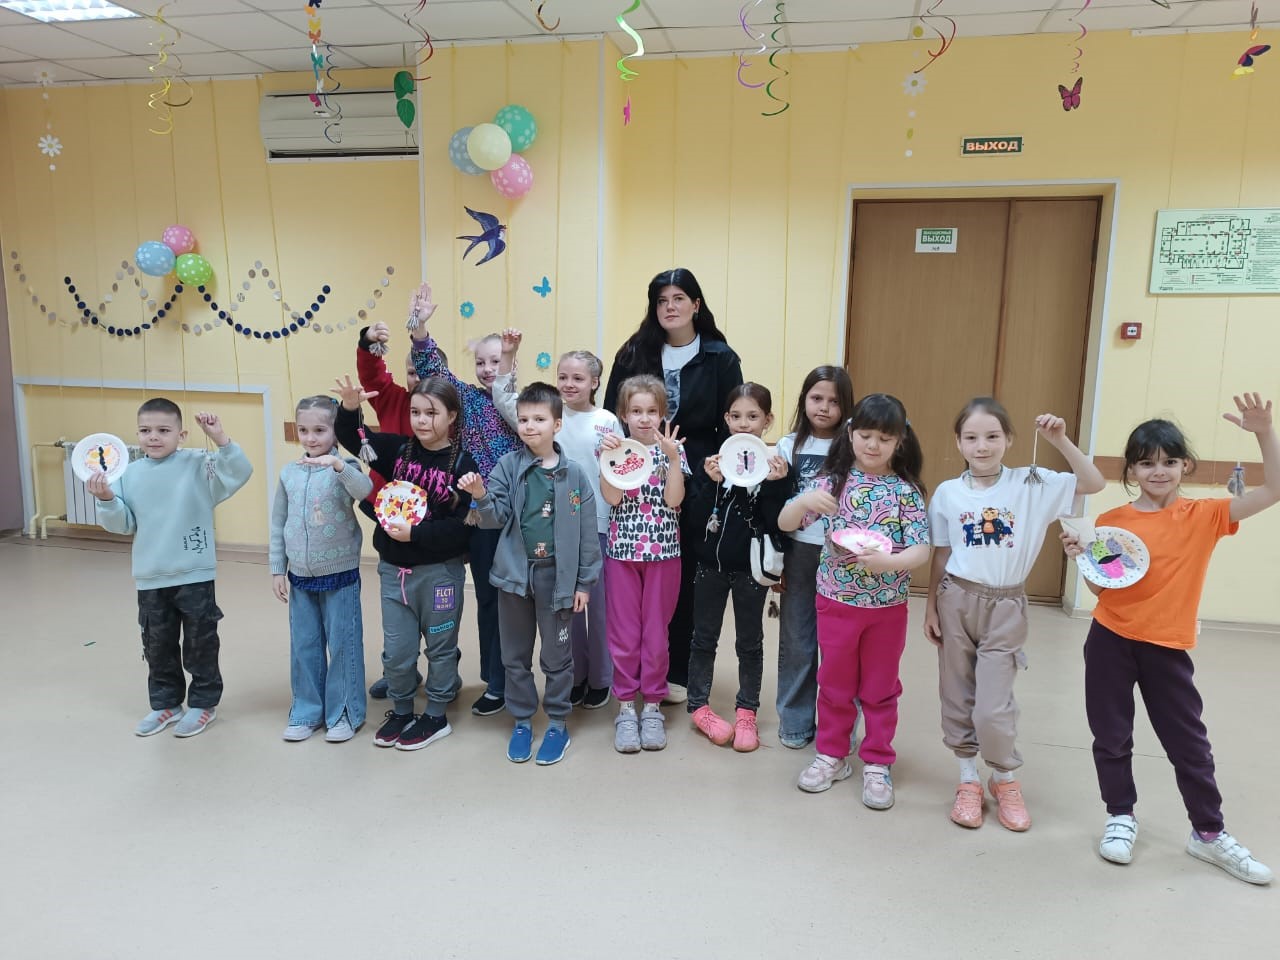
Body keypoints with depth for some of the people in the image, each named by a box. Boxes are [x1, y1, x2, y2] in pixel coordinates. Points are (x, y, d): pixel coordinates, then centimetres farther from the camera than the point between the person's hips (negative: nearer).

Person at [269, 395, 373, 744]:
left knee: (343, 646, 5)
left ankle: (345, 713, 21)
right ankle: (306, 712, 29)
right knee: (303, 647, 13)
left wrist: (338, 463, -46)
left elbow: (365, 490, -32)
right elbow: (278, 524, 10)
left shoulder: (344, 468, -10)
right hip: (300, 578, 4)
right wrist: (277, 570, 9)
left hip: (340, 576, -4)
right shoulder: (289, 473, 3)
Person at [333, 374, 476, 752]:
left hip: (440, 571, -4)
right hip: (393, 568, 4)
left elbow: (463, 528, -17)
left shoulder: (461, 464, -13)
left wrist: (416, 533, -22)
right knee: (395, 651, 12)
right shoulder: (398, 450, 1)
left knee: (440, 646, 13)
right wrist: (350, 408, -13)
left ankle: (436, 716, 30)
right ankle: (401, 712, 34)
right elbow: (352, 438, 6)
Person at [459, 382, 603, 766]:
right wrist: (481, 496, -29)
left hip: (557, 576, -2)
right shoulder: (507, 466, -2)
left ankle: (558, 723, 26)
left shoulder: (574, 473, -5)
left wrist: (584, 581, -2)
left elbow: (587, 532, -2)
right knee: (515, 654, 13)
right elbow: (495, 517, -8)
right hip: (514, 573, 2)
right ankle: (522, 721, 30)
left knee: (557, 655, 10)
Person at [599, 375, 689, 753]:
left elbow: (673, 500, -11)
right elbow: (612, 498, -10)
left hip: (663, 551, 0)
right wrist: (607, 457, -18)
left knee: (656, 631, 8)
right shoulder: (616, 447, 2)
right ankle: (626, 706, 19)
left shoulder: (671, 449, 2)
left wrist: (672, 456, -18)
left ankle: (652, 704, 21)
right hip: (622, 551, 0)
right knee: (624, 632, 5)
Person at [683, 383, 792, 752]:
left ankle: (746, 712, 26)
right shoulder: (713, 460, -2)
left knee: (750, 641, 12)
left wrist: (774, 485, -24)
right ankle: (699, 706, 28)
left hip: (752, 566, -1)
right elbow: (695, 518, -8)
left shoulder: (775, 465, -6)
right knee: (704, 638, 13)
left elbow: (776, 524, -11)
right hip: (711, 562, 1)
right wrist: (712, 483, -21)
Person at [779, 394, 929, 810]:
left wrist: (887, 561, -32)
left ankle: (876, 764, 28)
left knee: (880, 688, 13)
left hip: (887, 606, -1)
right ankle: (831, 755, 31)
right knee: (835, 684, 15)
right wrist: (805, 501, -26)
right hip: (836, 600, 1)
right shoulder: (833, 480, -4)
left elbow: (921, 550, -12)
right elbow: (785, 523, -5)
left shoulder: (906, 490, -7)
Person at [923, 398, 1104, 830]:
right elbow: (940, 555, 4)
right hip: (957, 600, 2)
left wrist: (1061, 441, -18)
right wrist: (931, 607, 5)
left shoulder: (1031, 484, -4)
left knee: (993, 708, -3)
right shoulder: (947, 492, -2)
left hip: (1005, 605, -2)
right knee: (957, 698, 10)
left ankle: (1005, 780, 24)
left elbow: (1094, 484, -9)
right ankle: (968, 779, 29)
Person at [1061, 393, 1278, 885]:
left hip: (1167, 647, 0)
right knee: (1111, 735, 11)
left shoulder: (1204, 515, -3)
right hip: (1110, 640, 0)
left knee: (1188, 741, 11)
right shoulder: (1112, 521, -3)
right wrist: (1083, 556, -18)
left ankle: (1208, 832, 28)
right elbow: (1101, 590, 1)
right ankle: (1120, 816, 29)